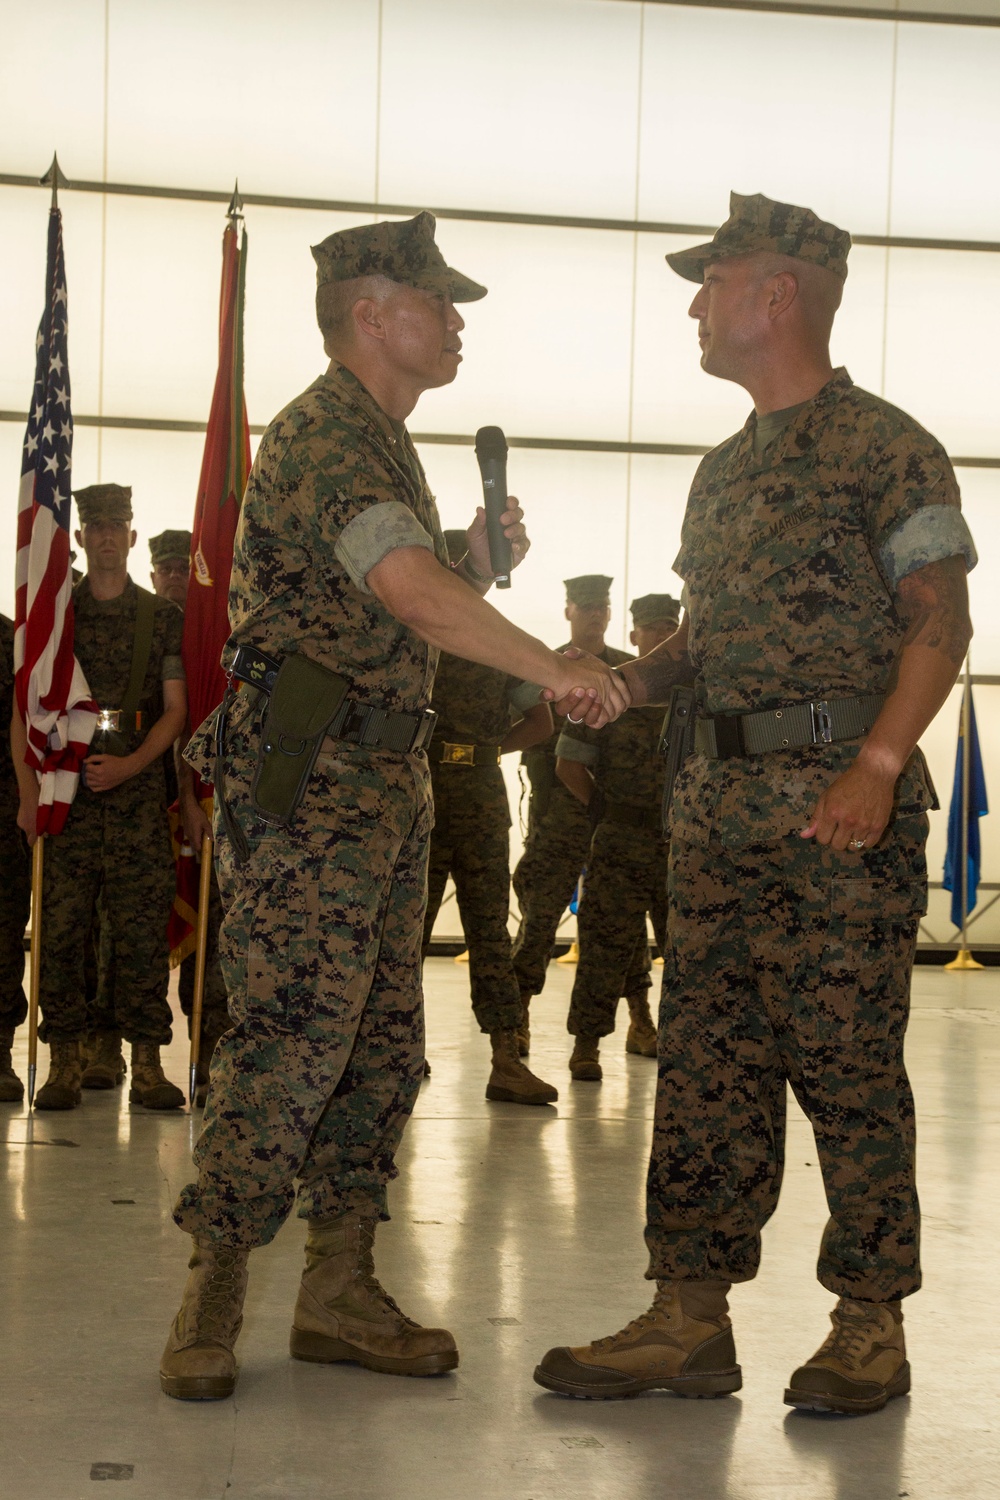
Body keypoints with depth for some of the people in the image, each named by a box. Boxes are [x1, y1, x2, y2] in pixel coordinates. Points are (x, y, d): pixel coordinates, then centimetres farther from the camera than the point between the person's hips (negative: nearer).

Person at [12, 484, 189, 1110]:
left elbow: (175, 709, 7)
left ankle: (145, 1063, -1)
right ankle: (65, 1062, 2)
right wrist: (30, 793, -1)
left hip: (138, 789, 0)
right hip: (66, 791, 1)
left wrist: (129, 765, -9)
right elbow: (25, 710, 10)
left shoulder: (163, 616, 11)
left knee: (141, 928, -4)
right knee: (63, 925, -3)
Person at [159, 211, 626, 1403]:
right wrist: (552, 667, -34)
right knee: (288, 1036, -10)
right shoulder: (323, 435, -13)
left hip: (386, 779, 10)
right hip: (307, 779, -10)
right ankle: (213, 1295, 0)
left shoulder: (384, 445, 21)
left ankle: (339, 1288, 17)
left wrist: (479, 557, 10)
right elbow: (412, 594, -29)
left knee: (381, 1042, 10)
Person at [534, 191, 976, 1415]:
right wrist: (625, 682, 7)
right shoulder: (724, 468, 20)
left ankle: (870, 1325, 10)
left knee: (845, 1064, -2)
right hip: (722, 795, 8)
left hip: (843, 802, -8)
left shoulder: (882, 445, -4)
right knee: (706, 1059, 6)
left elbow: (940, 624, -9)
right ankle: (690, 1316, 12)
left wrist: (877, 766, -20)